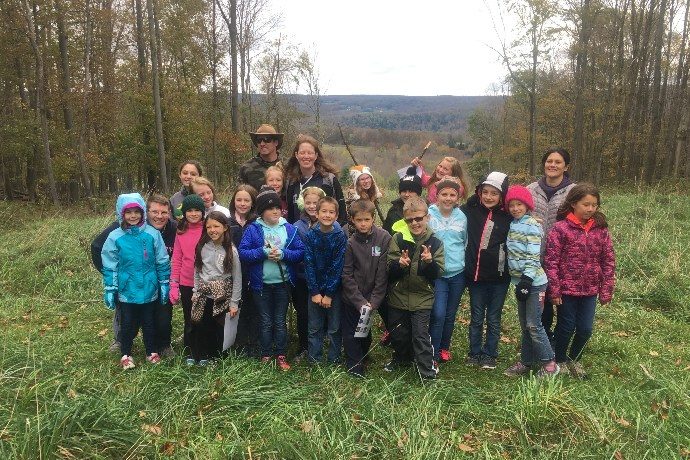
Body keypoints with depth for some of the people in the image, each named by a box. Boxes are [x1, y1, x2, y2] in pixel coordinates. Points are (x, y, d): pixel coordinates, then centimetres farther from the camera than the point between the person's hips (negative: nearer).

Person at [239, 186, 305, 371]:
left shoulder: (289, 228, -1)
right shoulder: (253, 229, -5)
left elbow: (301, 252, -5)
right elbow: (242, 252, -11)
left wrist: (283, 254, -19)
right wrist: (263, 252, -22)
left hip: (283, 283, 1)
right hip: (261, 284, -1)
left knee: (280, 321, 11)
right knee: (266, 321, 11)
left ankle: (281, 355, 23)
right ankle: (266, 356, 25)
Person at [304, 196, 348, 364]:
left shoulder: (340, 236, -8)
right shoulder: (310, 235, -5)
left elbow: (337, 267, -10)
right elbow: (309, 264, -7)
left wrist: (329, 293, -13)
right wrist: (315, 292, -11)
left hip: (334, 288, -1)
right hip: (315, 288, 1)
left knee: (335, 327, 7)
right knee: (315, 327, 9)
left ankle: (334, 359, 22)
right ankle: (314, 359, 22)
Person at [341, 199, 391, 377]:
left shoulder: (384, 238, -10)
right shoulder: (349, 242, -9)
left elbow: (383, 273, -11)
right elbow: (347, 276, -9)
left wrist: (374, 301, -14)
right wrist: (361, 302, -16)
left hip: (373, 297, 1)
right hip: (352, 298, -1)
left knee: (366, 330, 17)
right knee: (351, 332, 7)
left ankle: (363, 354, 44)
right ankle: (354, 366, 25)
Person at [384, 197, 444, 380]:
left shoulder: (435, 243, -4)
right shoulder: (398, 239, -5)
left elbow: (437, 274, -5)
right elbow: (389, 271, -6)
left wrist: (430, 262, -25)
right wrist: (399, 264, -27)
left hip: (422, 299, -1)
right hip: (398, 296, 2)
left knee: (421, 335, -1)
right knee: (398, 334, 16)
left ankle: (428, 372, 15)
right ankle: (401, 358, 43)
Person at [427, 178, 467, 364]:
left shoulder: (462, 217, 4)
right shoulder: (429, 215, -7)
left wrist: (462, 260, 13)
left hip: (457, 273, 4)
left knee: (450, 315, 13)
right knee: (438, 314, -12)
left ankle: (444, 348, 32)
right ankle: (433, 353, 3)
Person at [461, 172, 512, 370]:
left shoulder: (508, 217, -5)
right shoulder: (471, 210, -2)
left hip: (499, 277, -1)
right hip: (475, 274, 1)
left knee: (493, 318, 12)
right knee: (476, 317, 13)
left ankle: (489, 355, 27)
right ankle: (474, 353, 27)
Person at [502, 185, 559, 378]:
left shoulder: (532, 225, -12)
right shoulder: (512, 225, 11)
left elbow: (533, 256, -18)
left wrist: (525, 282, -21)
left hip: (534, 282, -7)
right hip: (519, 281, 7)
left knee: (534, 325, -6)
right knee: (525, 325, 14)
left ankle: (550, 364, 6)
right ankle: (526, 362, 24)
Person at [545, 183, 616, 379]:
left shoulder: (601, 229, 1)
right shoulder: (560, 228, -12)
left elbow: (609, 261, 4)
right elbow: (551, 261, -12)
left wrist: (606, 290, 2)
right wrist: (554, 290, -13)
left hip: (590, 290, 4)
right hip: (567, 289, -4)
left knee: (585, 329, 10)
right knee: (566, 327, 9)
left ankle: (574, 359, 35)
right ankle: (560, 361, 32)